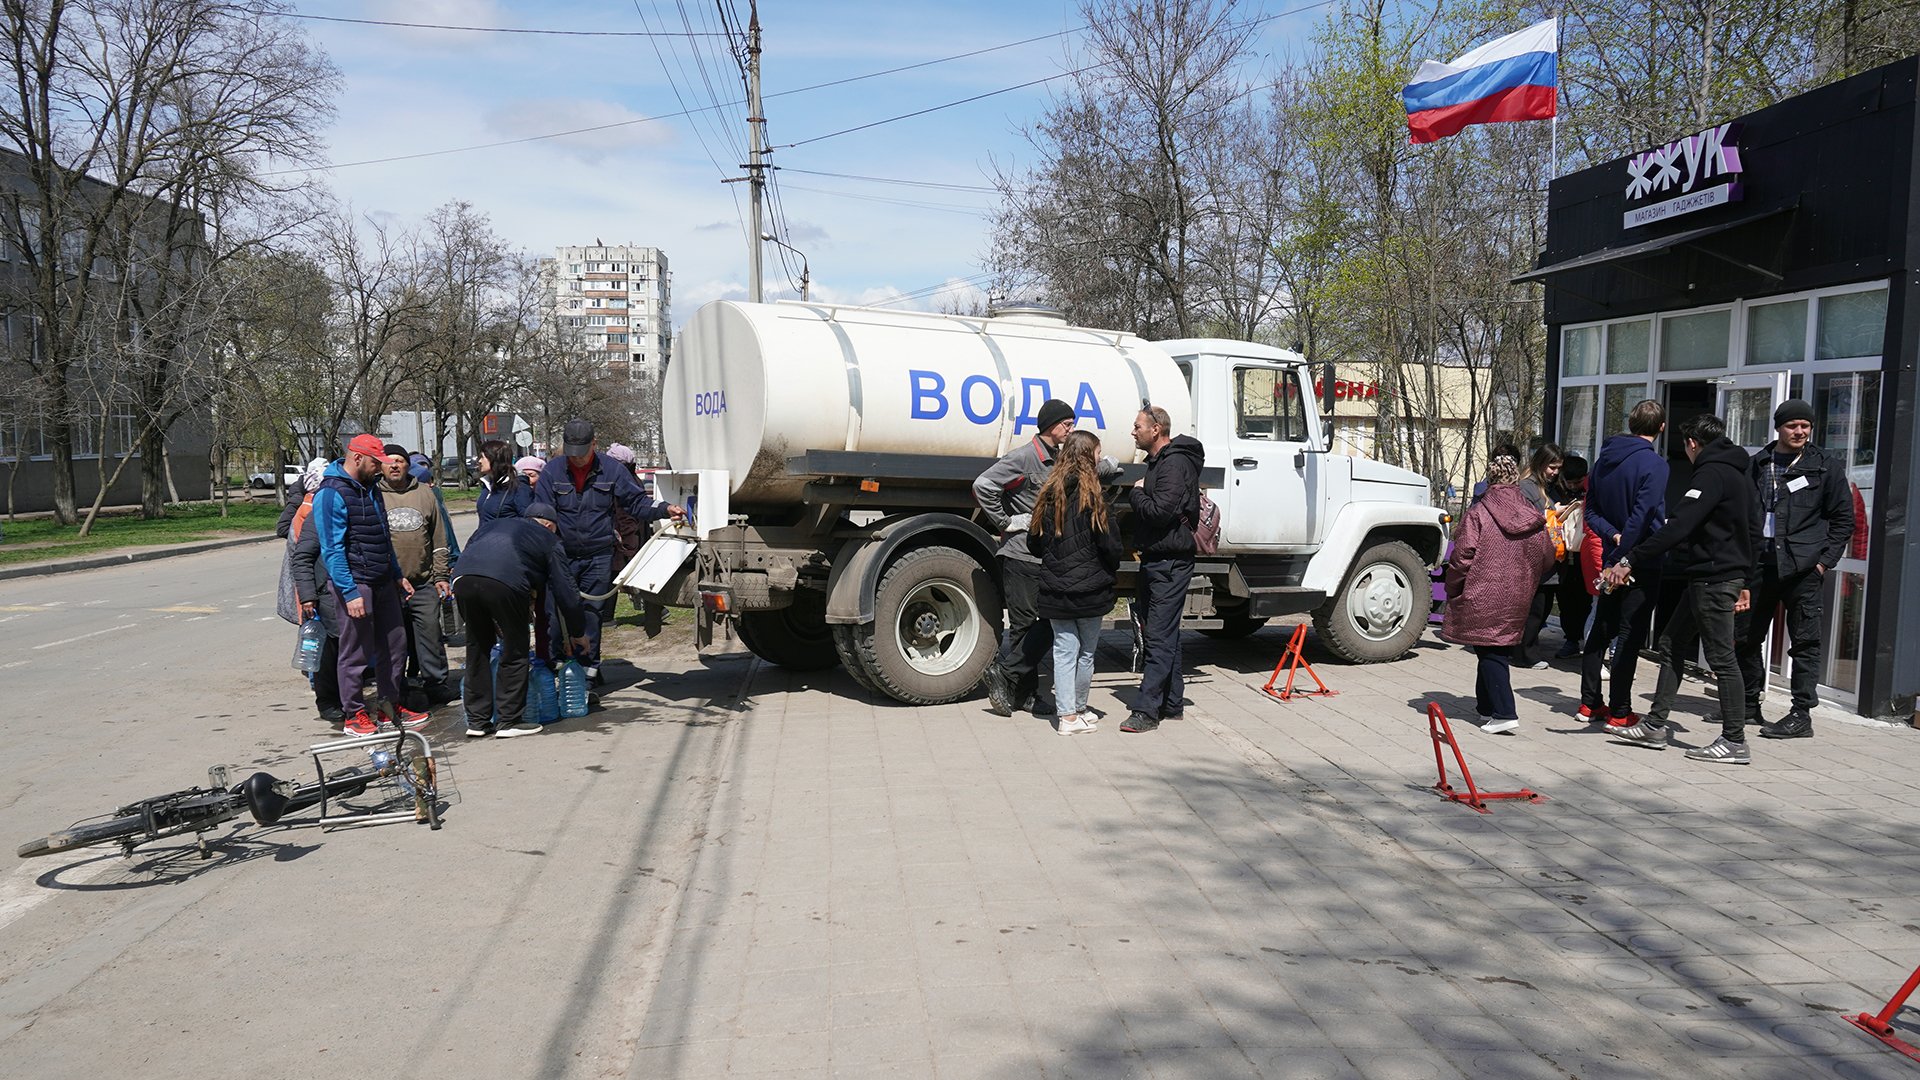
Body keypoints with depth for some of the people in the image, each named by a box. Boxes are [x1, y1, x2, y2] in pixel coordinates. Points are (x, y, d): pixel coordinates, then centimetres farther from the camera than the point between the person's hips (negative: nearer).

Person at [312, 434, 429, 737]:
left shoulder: (370, 489, 14)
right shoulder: (331, 494, -13)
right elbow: (332, 549, -17)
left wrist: (398, 575, 20)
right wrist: (349, 592, -22)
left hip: (383, 581, 9)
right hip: (355, 583, -8)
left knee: (394, 643, 11)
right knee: (356, 651, 0)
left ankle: (390, 706, 23)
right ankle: (354, 714, 11)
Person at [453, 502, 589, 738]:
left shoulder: (497, 524, 38)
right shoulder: (548, 540, 24)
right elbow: (565, 589, 20)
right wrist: (579, 632, 32)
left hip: (463, 579, 5)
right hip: (505, 583, -5)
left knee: (477, 648, 19)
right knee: (514, 654, 10)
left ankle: (477, 721, 23)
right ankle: (509, 721, 12)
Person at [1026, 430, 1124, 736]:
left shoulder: (1048, 494, 3)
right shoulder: (1091, 495, -11)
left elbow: (1034, 543, 8)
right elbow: (1109, 544, -10)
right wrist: (1111, 570, 9)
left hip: (1055, 589, 4)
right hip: (1089, 588, -4)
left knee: (1064, 650, 8)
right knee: (1086, 652, 11)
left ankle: (1067, 714, 7)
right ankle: (1078, 709, 23)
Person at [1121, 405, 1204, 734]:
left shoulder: (1175, 464, -15)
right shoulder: (1159, 461, 18)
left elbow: (1160, 511, -23)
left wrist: (1137, 493, -9)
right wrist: (1139, 494, 7)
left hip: (1170, 562, -11)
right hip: (1156, 559, 11)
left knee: (1160, 636, -9)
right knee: (1163, 633, 15)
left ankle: (1146, 710, -9)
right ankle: (1171, 703, 23)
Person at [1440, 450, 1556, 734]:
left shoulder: (1479, 513, -12)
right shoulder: (1534, 518, 4)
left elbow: (1462, 557, -14)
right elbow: (1547, 559, 10)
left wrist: (1452, 591, -1)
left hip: (1482, 598, -5)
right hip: (1517, 601, 5)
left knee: (1490, 653, -1)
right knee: (1502, 651, 17)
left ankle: (1504, 714, -9)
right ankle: (1487, 706, 30)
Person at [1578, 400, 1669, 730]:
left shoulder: (1604, 459, 7)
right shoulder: (1653, 463, -15)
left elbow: (1591, 510, 6)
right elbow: (1641, 516, -23)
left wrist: (1613, 536, -6)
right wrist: (1623, 555, -21)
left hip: (1612, 558, 7)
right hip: (1642, 562, -7)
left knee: (1601, 629, 15)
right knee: (1630, 635, -1)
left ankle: (1590, 703, 20)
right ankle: (1619, 712, 2)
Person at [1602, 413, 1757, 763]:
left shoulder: (1711, 474, -14)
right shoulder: (1738, 474, 18)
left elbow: (1677, 527, -25)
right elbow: (1750, 533, 24)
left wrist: (1629, 559, -27)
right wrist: (1743, 581, 29)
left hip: (1713, 579, -10)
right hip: (1727, 574, 10)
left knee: (1721, 656, -5)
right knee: (1672, 644, 12)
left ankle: (1735, 741, 1)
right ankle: (1655, 725, 16)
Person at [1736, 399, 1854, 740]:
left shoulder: (1826, 467, 3)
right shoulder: (1758, 464, 12)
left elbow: (1843, 519, 4)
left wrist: (1825, 561, -5)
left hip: (1802, 567, -4)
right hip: (1759, 562, 4)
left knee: (1805, 641, -2)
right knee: (1746, 635, 9)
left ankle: (1802, 714, 1)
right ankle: (1749, 704, 23)